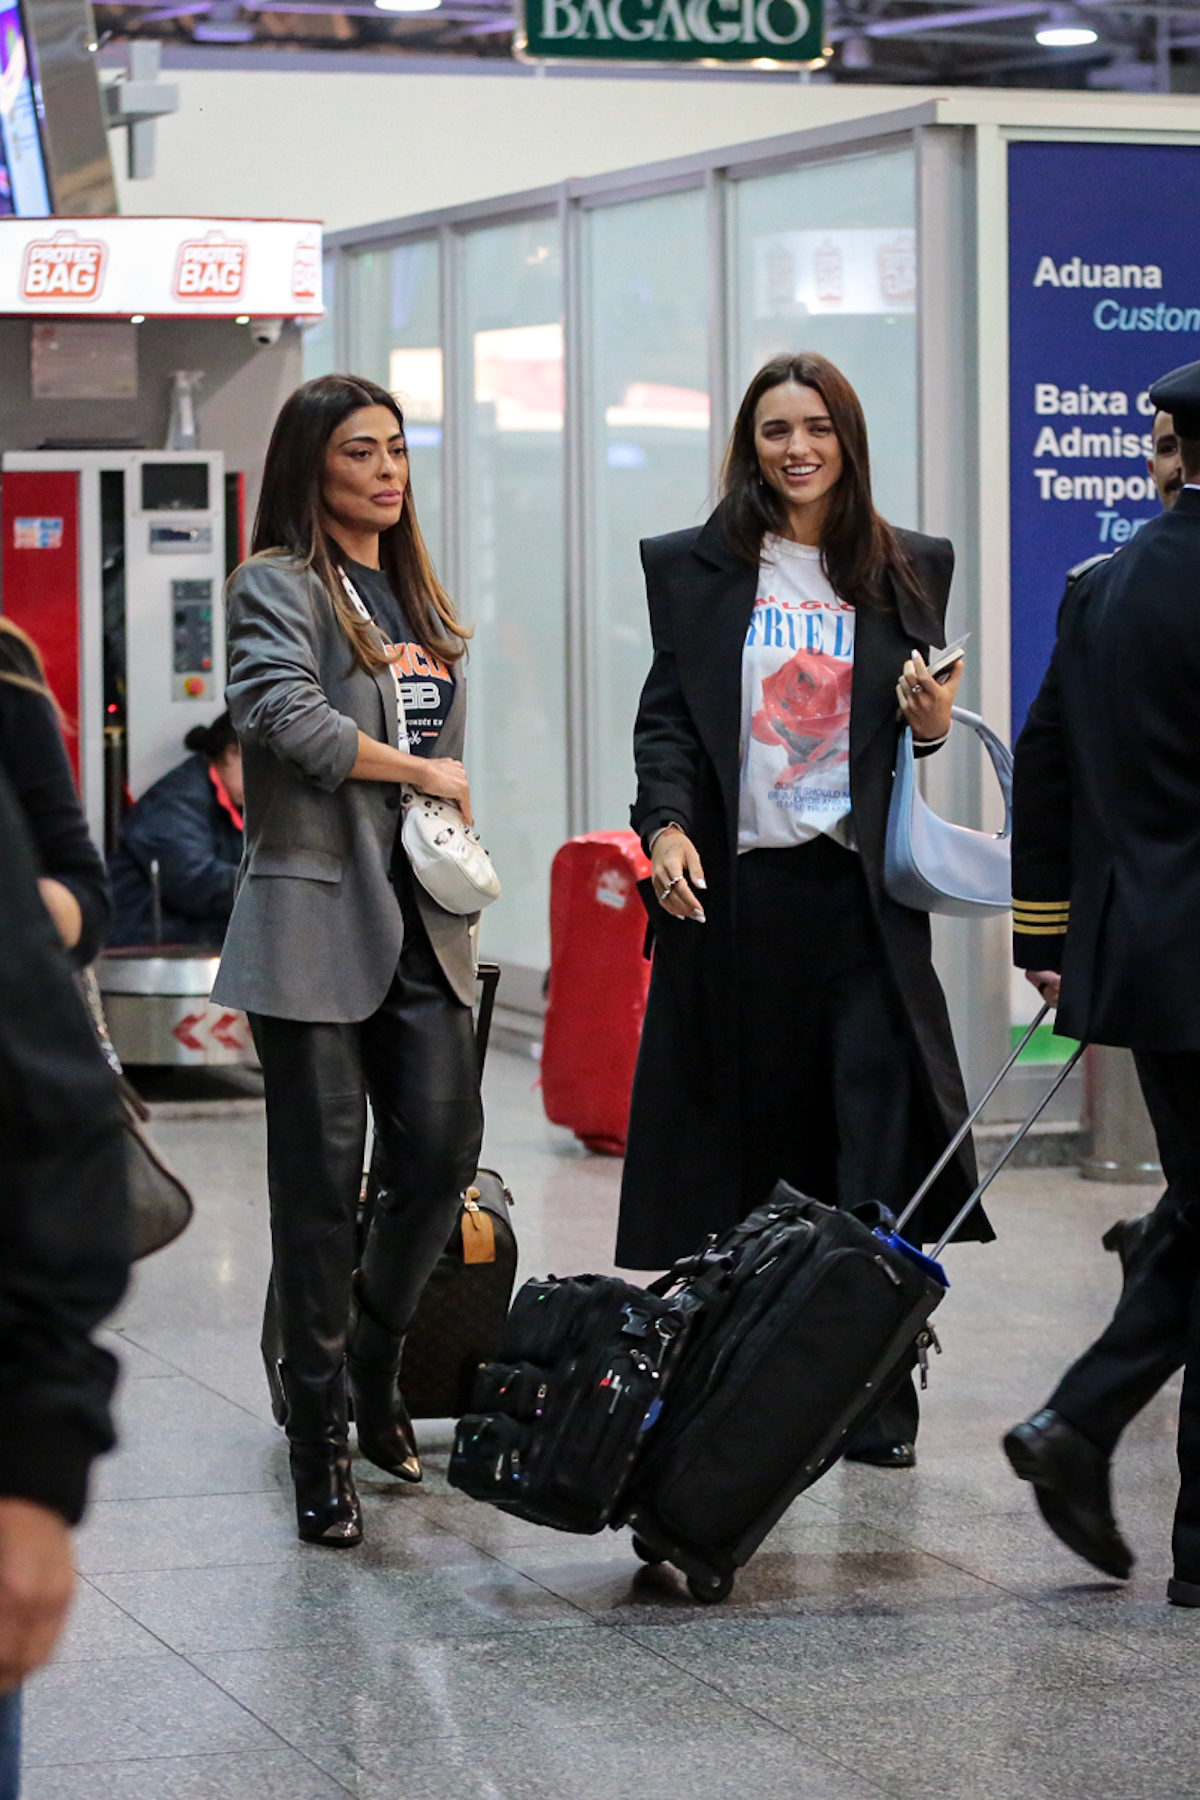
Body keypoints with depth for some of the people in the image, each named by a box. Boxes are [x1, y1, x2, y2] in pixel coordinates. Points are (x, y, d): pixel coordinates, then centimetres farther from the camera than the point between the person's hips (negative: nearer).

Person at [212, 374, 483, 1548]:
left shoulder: (416, 599, 19)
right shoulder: (279, 586, -4)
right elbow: (284, 715, -20)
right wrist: (422, 773, -12)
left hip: (420, 920, 6)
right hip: (317, 919, -6)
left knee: (444, 1144, 1)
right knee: (322, 1176, -4)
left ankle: (374, 1360, 24)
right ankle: (319, 1430, 4)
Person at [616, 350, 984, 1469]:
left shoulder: (906, 570, 12)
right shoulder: (694, 567, 8)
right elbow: (668, 715, 4)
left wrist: (933, 724, -3)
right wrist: (666, 824, -11)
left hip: (859, 885, 1)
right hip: (733, 884, 0)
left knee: (877, 1138, -6)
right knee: (742, 1136, 2)